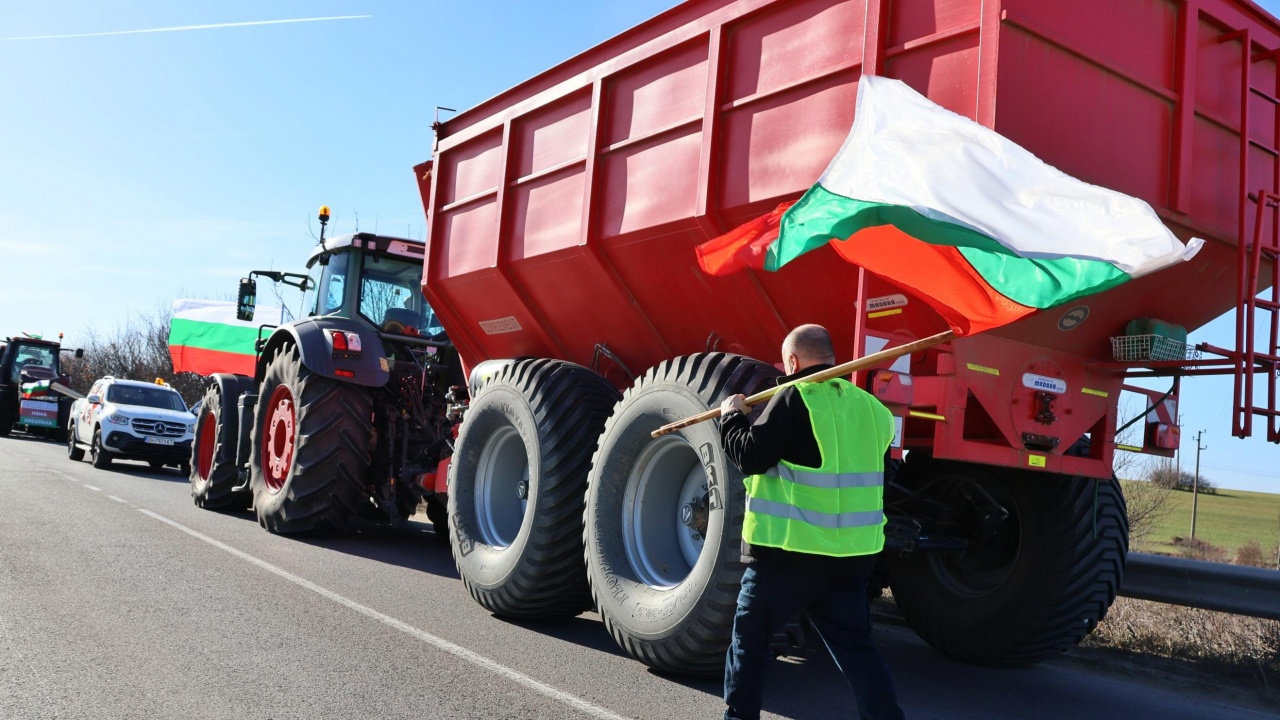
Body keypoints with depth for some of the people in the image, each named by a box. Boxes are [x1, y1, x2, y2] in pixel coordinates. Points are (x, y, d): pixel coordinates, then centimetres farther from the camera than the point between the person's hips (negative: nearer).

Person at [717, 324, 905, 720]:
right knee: (855, 646, 12)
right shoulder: (868, 406, 9)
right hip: (851, 553, 6)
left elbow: (751, 456, -14)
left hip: (788, 552, -5)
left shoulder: (795, 398, -11)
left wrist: (732, 417, 4)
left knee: (750, 636, 12)